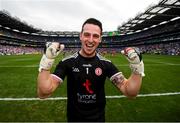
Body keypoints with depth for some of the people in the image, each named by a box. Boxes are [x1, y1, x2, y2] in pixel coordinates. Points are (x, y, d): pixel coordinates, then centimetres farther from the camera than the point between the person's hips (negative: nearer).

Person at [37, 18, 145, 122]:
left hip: (98, 118, 1)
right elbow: (44, 93, -23)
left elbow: (130, 92, -16)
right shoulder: (68, 62, -15)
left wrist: (137, 66, -31)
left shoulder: (106, 64, -12)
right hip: (74, 118, 0)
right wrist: (47, 60, -33)